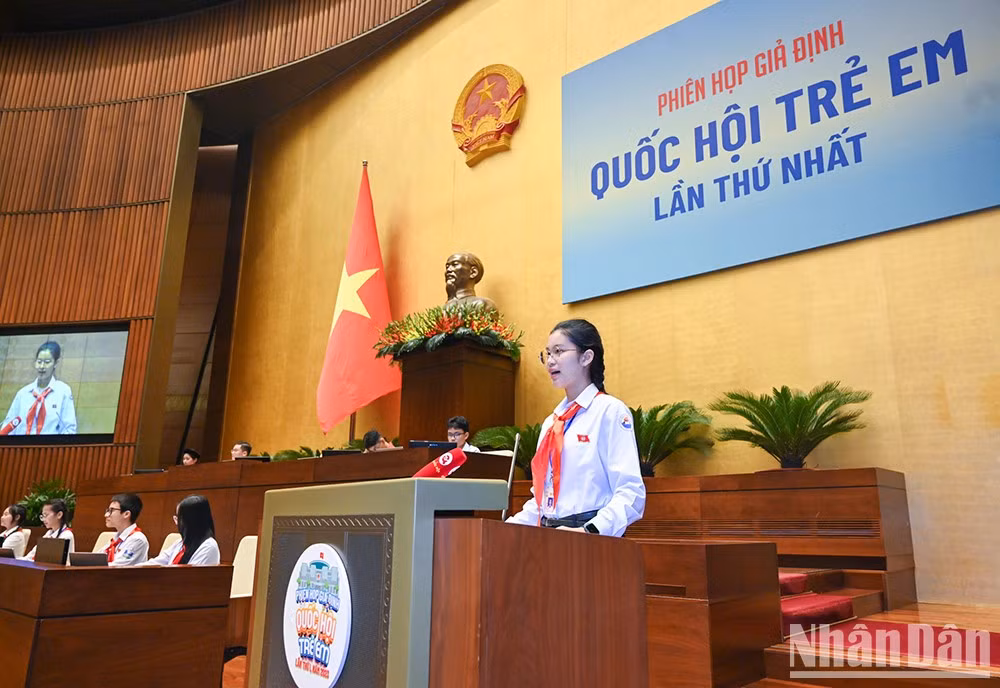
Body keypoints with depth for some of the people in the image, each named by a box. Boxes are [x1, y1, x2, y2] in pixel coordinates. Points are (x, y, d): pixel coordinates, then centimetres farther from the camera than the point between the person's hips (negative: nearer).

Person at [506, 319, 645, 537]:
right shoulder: (551, 422, 16)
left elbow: (630, 493, -12)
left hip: (590, 541, -5)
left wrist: (590, 531, -24)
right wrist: (509, 527, 5)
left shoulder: (610, 410, -4)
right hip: (548, 534, 6)